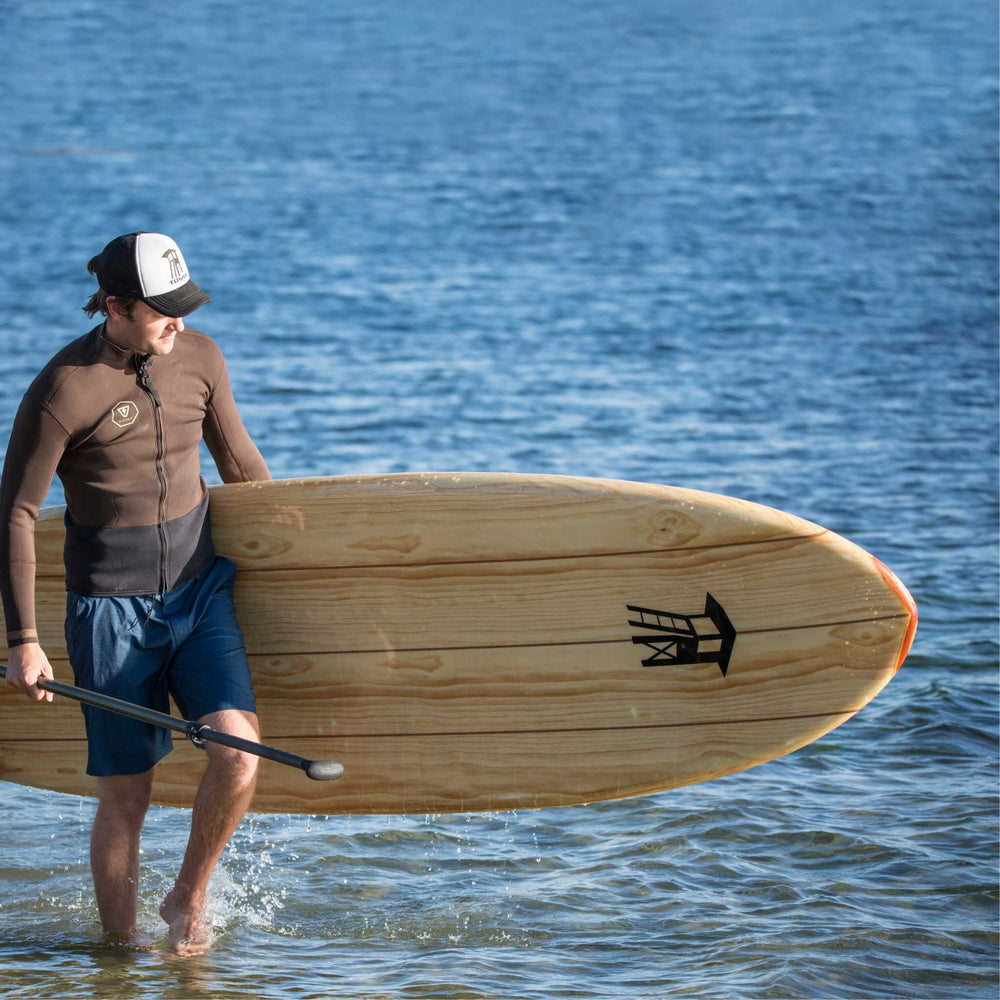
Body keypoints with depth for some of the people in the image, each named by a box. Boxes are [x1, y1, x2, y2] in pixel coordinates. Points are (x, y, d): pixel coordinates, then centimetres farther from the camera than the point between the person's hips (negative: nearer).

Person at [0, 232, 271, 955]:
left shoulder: (200, 358, 0)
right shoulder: (63, 391, -15)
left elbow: (240, 463, 17)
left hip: (202, 589, 4)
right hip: (113, 608, -4)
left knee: (240, 751, -15)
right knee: (125, 799, 0)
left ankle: (189, 899, 7)